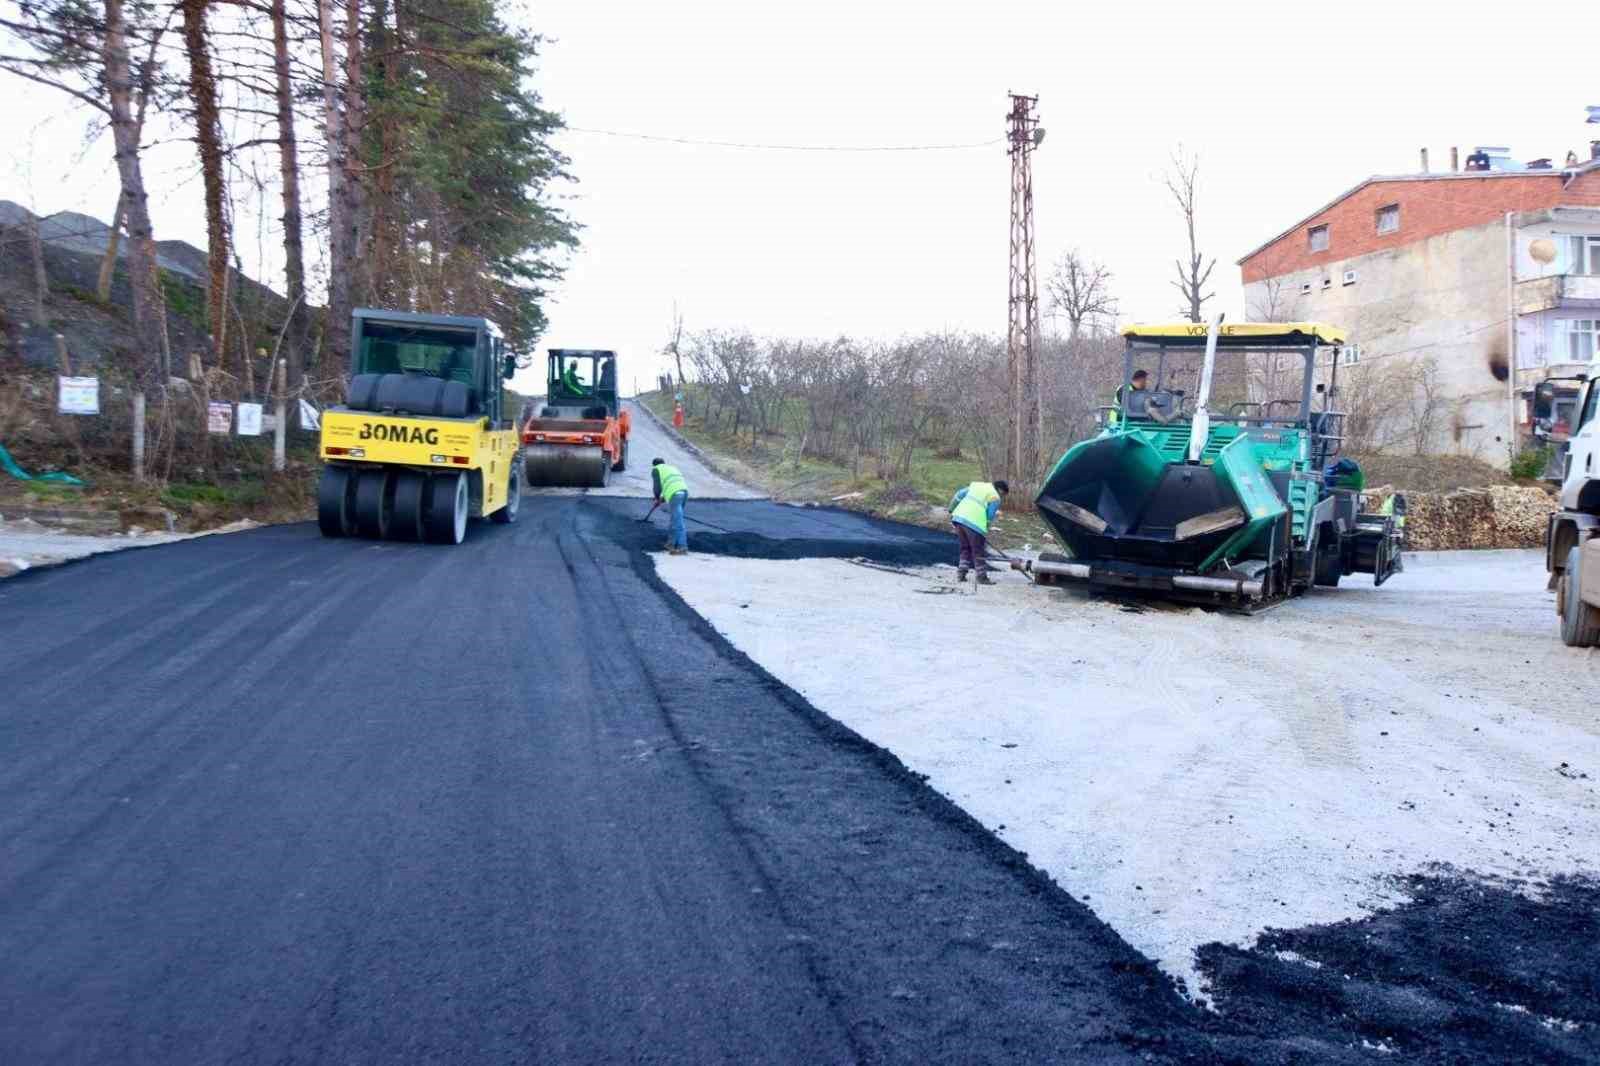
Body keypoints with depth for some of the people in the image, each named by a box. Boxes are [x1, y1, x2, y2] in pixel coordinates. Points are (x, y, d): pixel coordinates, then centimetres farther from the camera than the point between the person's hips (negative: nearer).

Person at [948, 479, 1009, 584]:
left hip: (958, 517, 7)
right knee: (978, 551, 5)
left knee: (965, 548, 19)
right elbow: (990, 516, -5)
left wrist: (952, 510, 25)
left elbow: (959, 495, 19)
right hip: (974, 523, -7)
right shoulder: (995, 498, 1)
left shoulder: (976, 485, 20)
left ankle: (960, 574, 18)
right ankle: (982, 577, 9)